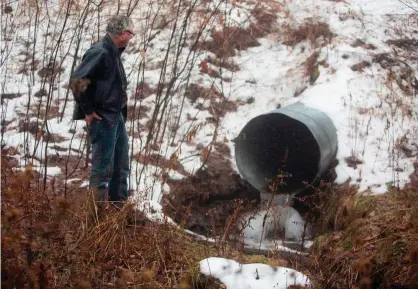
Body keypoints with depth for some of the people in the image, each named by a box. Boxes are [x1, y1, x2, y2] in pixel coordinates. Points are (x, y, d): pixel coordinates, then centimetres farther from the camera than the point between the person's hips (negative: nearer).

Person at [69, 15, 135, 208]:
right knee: (102, 167, -4)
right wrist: (88, 110, -19)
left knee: (121, 165, 16)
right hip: (102, 119, -10)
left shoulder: (113, 53, 11)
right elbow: (77, 80, -25)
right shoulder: (100, 52, -18)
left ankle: (119, 205, 27)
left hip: (117, 117, 10)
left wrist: (121, 111, 15)